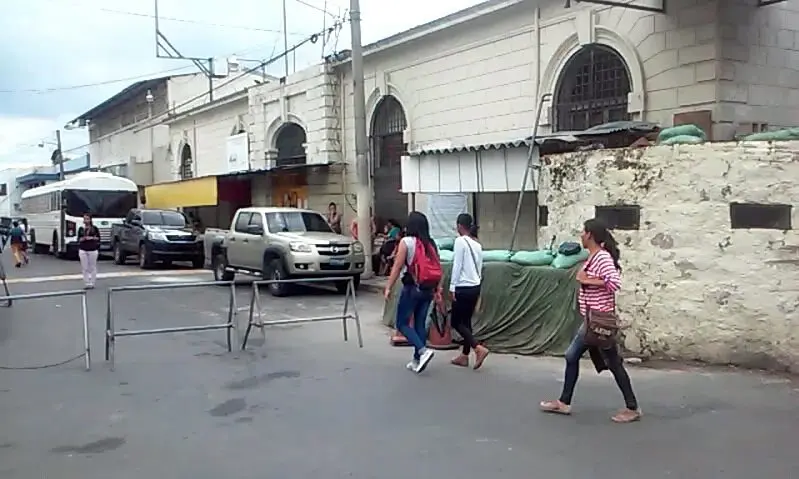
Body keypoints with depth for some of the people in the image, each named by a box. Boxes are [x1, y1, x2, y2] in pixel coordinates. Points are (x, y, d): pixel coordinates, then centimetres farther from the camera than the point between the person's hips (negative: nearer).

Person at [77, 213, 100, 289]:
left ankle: (92, 283, 10)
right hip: (83, 250, 2)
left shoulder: (94, 228, 2)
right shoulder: (81, 229, 7)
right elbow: (79, 239, 7)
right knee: (85, 268, 0)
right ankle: (87, 283, 6)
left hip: (93, 250, -2)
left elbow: (98, 238, 5)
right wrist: (83, 238, -12)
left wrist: (92, 238, -11)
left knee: (92, 267, 2)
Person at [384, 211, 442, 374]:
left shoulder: (406, 242, -9)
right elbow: (438, 269, 6)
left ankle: (423, 350, -14)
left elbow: (397, 267, -11)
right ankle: (417, 360, 15)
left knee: (402, 323, 4)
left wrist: (388, 288, -6)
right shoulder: (431, 244, 8)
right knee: (420, 324, 12)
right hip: (428, 289, 6)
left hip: (412, 288, -6)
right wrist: (438, 290, 11)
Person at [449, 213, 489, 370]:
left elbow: (457, 265, -15)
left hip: (463, 287, -8)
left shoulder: (460, 241, -12)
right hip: (475, 287, 8)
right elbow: (480, 267, 13)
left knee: (456, 322, 2)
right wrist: (477, 281, 18)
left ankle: (479, 348, -11)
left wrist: (452, 287, -12)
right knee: (466, 321, 15)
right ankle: (464, 356, 20)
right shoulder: (478, 243, 10)